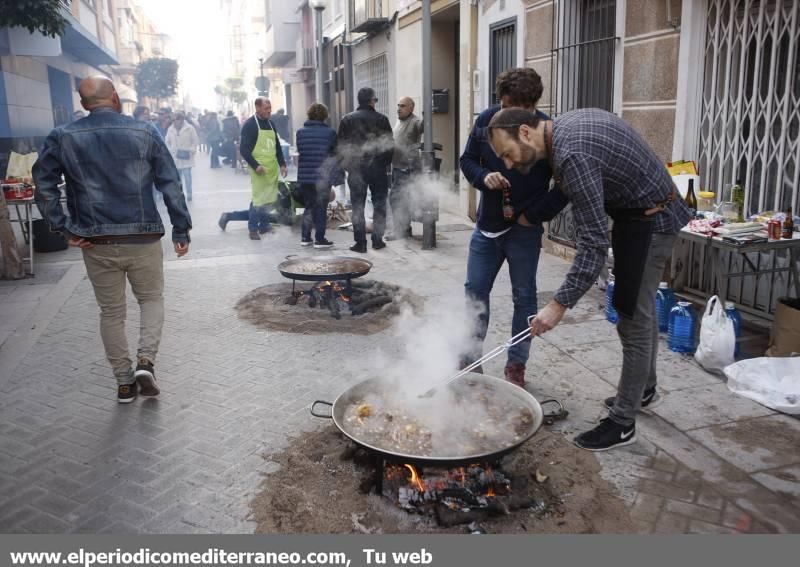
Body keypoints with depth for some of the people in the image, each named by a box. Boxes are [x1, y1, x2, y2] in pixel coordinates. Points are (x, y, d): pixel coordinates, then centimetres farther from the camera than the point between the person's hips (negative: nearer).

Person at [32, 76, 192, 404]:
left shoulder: (63, 138, 2)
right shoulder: (144, 132, -1)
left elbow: (44, 186, -3)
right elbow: (170, 184, -2)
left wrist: (64, 229, 0)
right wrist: (181, 230, 2)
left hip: (96, 243, 1)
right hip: (143, 239, -1)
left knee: (111, 312, 14)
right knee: (152, 299, 19)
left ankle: (124, 382, 20)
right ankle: (146, 361, 1)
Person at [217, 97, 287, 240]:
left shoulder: (270, 124, 14)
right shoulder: (250, 125, -8)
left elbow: (277, 146, 20)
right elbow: (244, 149, -13)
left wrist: (282, 164, 11)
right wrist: (255, 166, -21)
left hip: (272, 168, 7)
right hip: (260, 169, -7)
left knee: (269, 199, 9)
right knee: (259, 200, -5)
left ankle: (263, 225, 21)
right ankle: (253, 229, 6)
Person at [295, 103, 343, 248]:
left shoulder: (300, 132, 1)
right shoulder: (329, 132, -8)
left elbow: (299, 151, 7)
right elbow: (335, 153, -2)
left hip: (305, 175, 4)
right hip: (323, 176, -3)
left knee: (308, 207, 16)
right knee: (321, 208, 5)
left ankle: (305, 237, 17)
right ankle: (320, 239, 7)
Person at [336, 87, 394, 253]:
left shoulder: (347, 119, 0)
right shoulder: (381, 119, -3)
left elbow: (341, 145, 1)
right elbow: (390, 145, -2)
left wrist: (345, 165, 11)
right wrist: (385, 163, 11)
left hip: (356, 169, 1)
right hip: (377, 168, -1)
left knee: (358, 206, 4)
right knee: (379, 204, 10)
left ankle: (360, 242, 3)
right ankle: (377, 239, 10)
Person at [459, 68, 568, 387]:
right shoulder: (486, 121, -4)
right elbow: (467, 160, 8)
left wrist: (536, 215, -12)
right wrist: (483, 177, -13)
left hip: (525, 230, -3)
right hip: (487, 224, 4)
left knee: (524, 297, 6)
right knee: (475, 291, 8)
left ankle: (516, 366, 19)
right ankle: (470, 358, 23)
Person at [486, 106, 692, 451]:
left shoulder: (572, 155, -30)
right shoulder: (566, 123, 0)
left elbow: (595, 242, -33)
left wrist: (559, 305, -34)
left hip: (648, 220, -10)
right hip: (648, 212, 10)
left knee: (633, 319, -6)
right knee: (641, 308, 22)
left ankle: (622, 424, 3)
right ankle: (644, 387, 41)